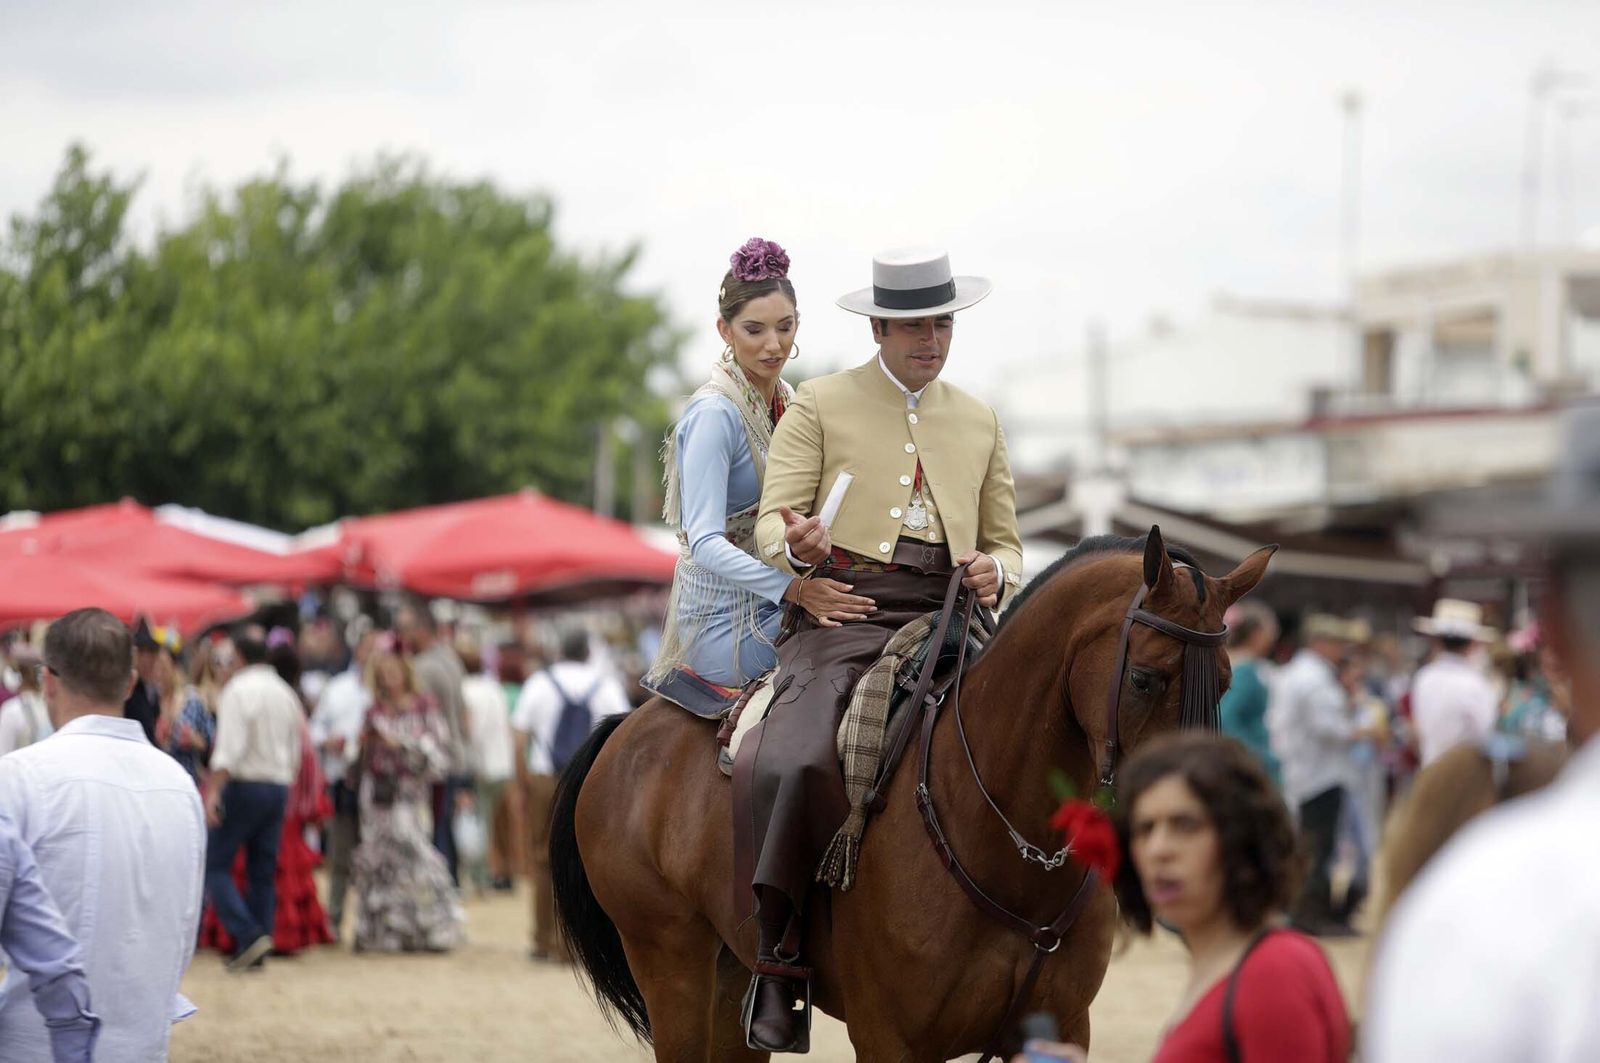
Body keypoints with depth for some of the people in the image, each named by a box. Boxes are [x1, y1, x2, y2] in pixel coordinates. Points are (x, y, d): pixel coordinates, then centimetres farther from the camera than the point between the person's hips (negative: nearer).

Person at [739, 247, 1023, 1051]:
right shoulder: (819, 406, 11)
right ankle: (778, 962, -20)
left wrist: (996, 571, 0)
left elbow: (1005, 540, 25)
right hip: (842, 613, -4)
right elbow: (772, 519, 4)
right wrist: (798, 547, -21)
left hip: (945, 616, 4)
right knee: (795, 764, -30)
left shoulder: (979, 424, 22)